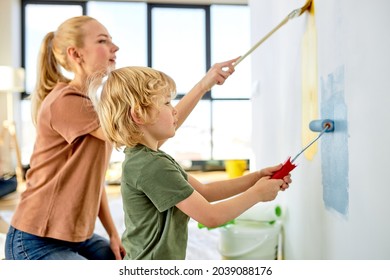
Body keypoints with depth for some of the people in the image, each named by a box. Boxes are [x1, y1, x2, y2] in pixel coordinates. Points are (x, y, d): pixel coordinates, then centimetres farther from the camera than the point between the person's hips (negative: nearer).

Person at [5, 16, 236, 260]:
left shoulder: (94, 102, 8)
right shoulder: (64, 101, -22)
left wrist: (113, 233, 3)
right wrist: (203, 85, -27)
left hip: (78, 237, 9)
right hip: (38, 242, -8)